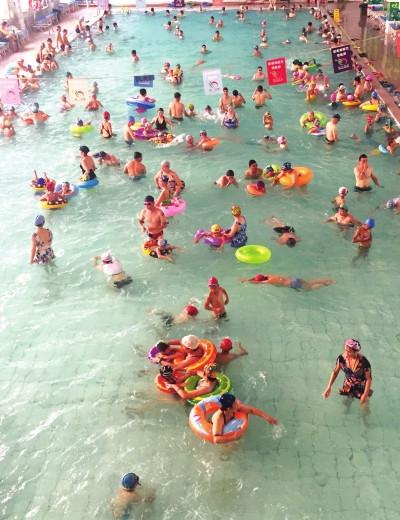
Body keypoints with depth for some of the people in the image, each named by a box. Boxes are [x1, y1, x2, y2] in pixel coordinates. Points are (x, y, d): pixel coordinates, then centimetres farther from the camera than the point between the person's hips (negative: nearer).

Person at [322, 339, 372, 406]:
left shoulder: (364, 362, -35)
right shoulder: (341, 358, -25)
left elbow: (369, 379, -21)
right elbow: (335, 372, -9)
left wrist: (365, 395, -20)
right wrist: (329, 387, -14)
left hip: (361, 387, -3)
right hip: (348, 386, 3)